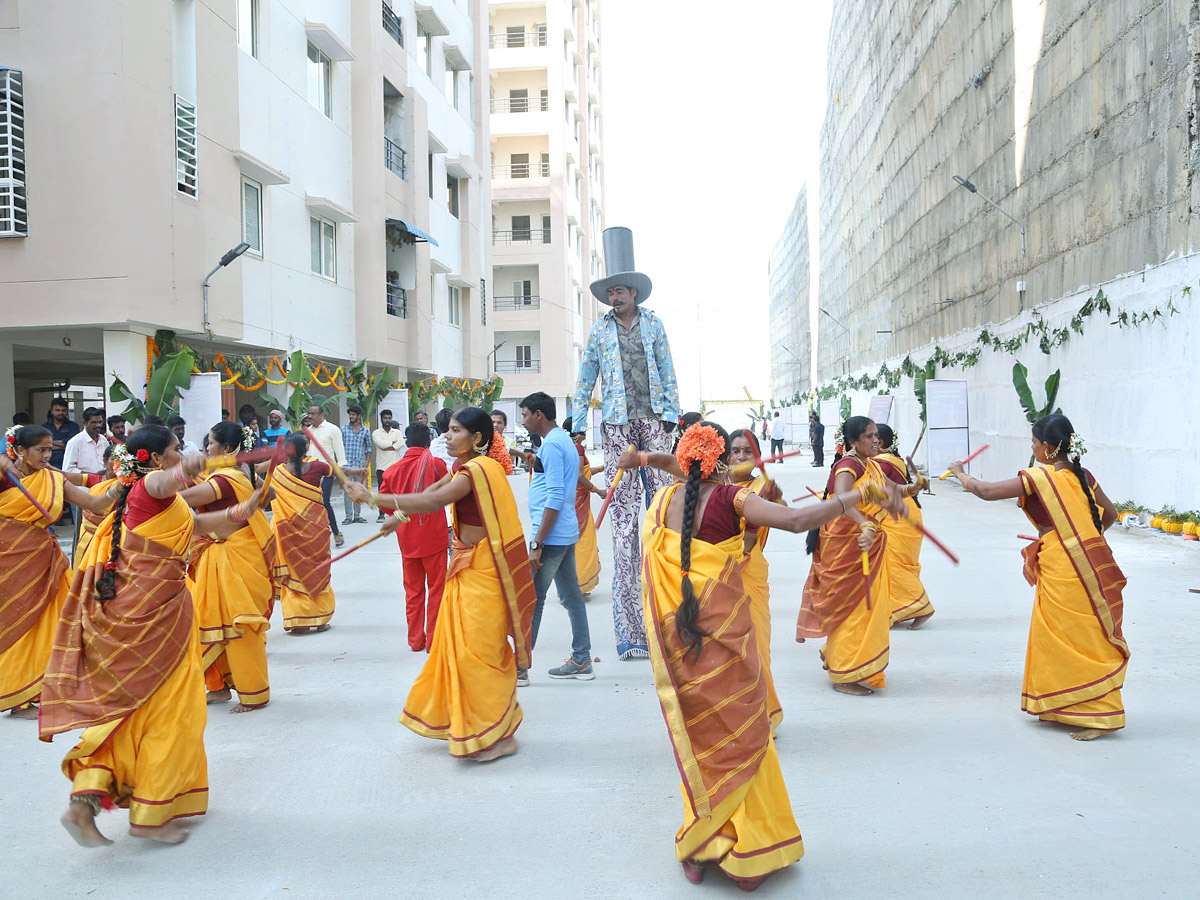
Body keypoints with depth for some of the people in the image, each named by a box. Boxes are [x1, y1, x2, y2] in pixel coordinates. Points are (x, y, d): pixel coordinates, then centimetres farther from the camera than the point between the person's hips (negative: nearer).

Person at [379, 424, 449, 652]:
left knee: (413, 590, 14)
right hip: (433, 536, -3)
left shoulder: (394, 470, -1)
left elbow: (383, 502, 5)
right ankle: (433, 640, 8)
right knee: (436, 588, 6)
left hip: (407, 538, 3)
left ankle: (415, 639, 21)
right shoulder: (435, 463, -9)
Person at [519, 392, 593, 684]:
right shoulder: (566, 441, 16)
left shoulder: (551, 444, -15)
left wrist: (537, 544, -22)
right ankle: (582, 660, 18)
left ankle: (519, 667, 2)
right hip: (567, 532, 10)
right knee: (571, 596, 12)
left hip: (551, 535, -10)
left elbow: (555, 497, -21)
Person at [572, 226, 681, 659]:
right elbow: (585, 379, 11)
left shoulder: (653, 324, 11)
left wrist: (670, 413, 3)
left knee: (664, 493, -5)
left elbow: (667, 372, 11)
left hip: (653, 419, 1)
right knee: (622, 508, -2)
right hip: (616, 424, -1)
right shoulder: (599, 330, 9)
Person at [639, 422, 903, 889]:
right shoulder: (732, 499, -13)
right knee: (741, 740, 12)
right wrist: (860, 493, -20)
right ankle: (747, 854, 19)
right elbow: (797, 520, -26)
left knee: (700, 743, 19)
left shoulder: (662, 500, 1)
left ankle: (697, 852, 27)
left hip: (677, 637, 5)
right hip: (725, 635, -4)